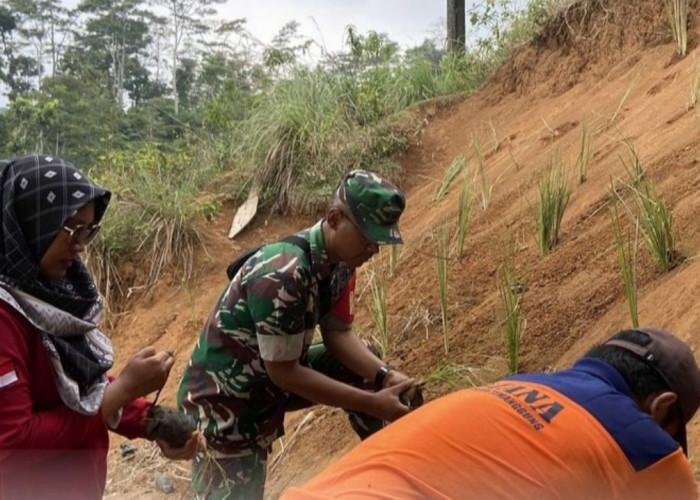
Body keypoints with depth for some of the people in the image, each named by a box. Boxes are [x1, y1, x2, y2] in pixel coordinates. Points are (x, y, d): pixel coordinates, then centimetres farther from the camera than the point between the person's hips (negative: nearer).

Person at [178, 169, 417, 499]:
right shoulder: (282, 276, -33)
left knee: (365, 360, 7)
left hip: (272, 379, 8)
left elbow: (338, 334, 0)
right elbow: (285, 374, -27)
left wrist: (384, 376, -17)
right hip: (224, 399, -8)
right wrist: (373, 403, -26)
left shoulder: (338, 260, -7)